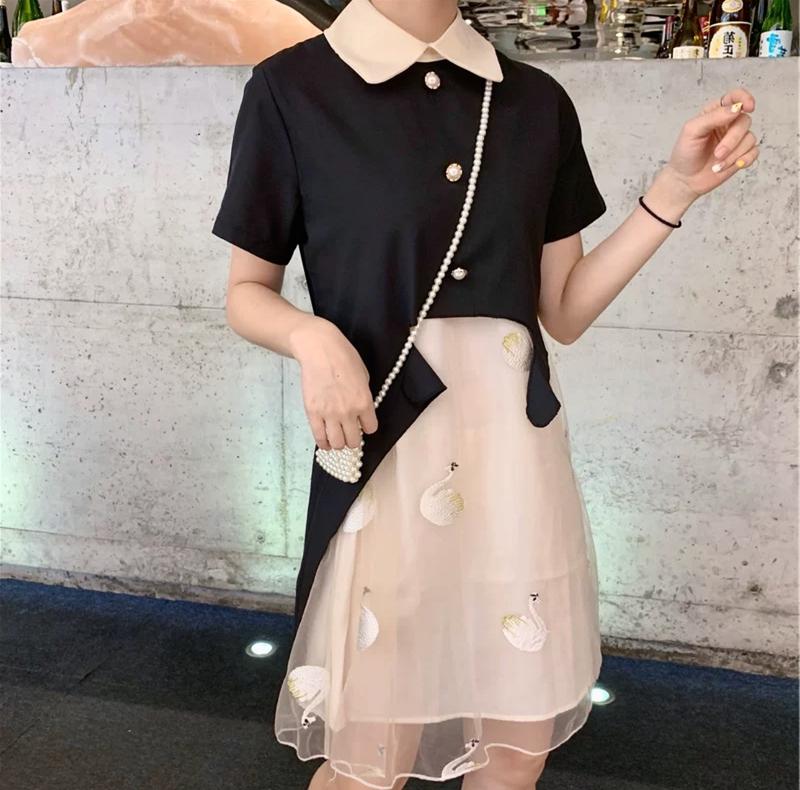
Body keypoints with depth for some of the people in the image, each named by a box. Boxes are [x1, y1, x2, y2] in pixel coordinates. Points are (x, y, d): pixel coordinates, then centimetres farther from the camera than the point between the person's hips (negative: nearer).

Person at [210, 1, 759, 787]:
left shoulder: (537, 101, 7)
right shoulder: (292, 88, -4)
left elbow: (564, 309, 8)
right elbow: (246, 294, 2)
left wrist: (676, 186, 0)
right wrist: (313, 338, -19)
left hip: (517, 448, 4)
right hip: (382, 454, -3)